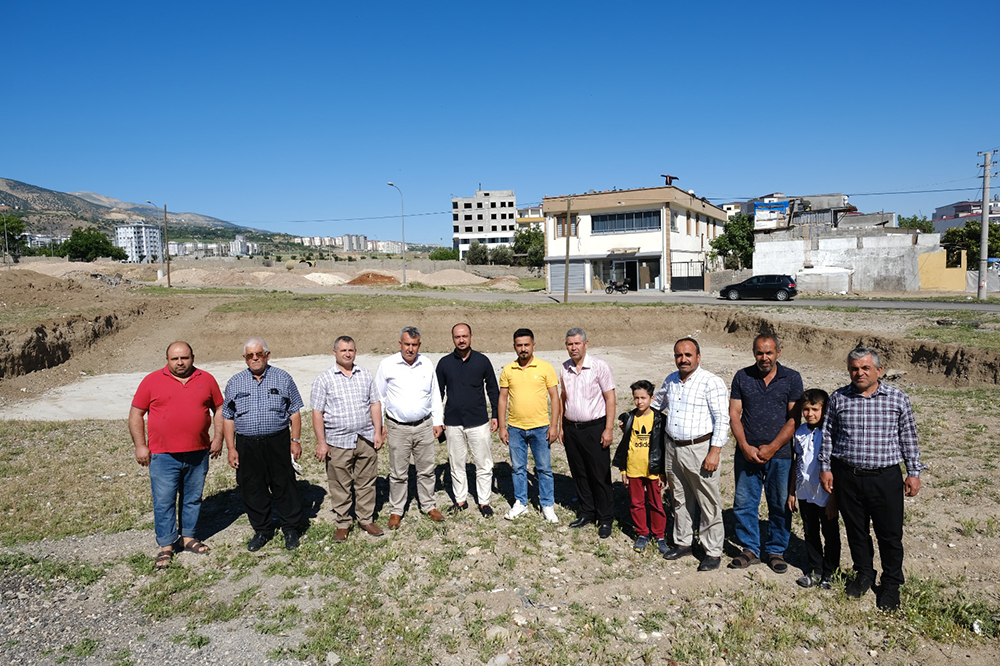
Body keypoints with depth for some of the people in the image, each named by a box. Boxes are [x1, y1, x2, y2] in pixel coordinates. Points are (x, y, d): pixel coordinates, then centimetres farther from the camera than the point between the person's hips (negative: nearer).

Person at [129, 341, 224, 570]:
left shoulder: (206, 379, 5)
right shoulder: (152, 381, 0)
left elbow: (219, 409, 12)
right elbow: (136, 414, 2)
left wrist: (218, 438, 3)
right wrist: (139, 446, -4)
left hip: (198, 454, 2)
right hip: (163, 456, -2)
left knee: (193, 499, 13)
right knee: (163, 501, 2)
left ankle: (188, 537, 28)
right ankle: (166, 546, 14)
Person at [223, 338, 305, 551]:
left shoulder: (282, 378, 2)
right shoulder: (234, 383, 7)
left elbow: (294, 412, 5)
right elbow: (228, 418, 9)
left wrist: (295, 440, -1)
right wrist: (231, 448, 3)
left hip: (278, 442, -2)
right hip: (247, 445, 2)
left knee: (284, 486, 4)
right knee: (252, 489, 8)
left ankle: (291, 529, 19)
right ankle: (262, 530, 25)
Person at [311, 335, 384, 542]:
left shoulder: (366, 375, 7)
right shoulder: (324, 379, -3)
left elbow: (375, 404, 9)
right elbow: (317, 413, -4)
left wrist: (378, 432, 2)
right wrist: (321, 443, -7)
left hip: (366, 439, 3)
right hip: (339, 442, -3)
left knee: (367, 482, 11)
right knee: (340, 486, 6)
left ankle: (366, 519, 26)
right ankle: (342, 524, 21)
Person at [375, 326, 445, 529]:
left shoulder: (427, 365, 2)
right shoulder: (387, 365, -5)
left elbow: (435, 395, 12)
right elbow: (378, 397, 2)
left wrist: (438, 421, 9)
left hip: (424, 426, 2)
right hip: (398, 428, -2)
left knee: (426, 470, 12)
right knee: (398, 473, 7)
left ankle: (429, 506, 28)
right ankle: (396, 510, 22)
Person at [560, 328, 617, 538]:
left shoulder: (599, 366, -10)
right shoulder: (565, 368, 6)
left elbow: (610, 398, -8)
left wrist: (608, 429, -12)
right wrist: (562, 426, 13)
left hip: (594, 428, -5)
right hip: (571, 428, 5)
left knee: (600, 475, 1)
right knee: (579, 473, 13)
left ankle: (605, 519, 14)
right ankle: (587, 513, 28)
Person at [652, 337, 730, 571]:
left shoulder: (711, 382, -11)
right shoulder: (671, 380, 10)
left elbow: (722, 420, -13)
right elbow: (656, 403, 27)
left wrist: (714, 452, -17)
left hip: (700, 449, -6)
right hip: (673, 448, 6)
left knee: (708, 503, 1)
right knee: (680, 500, 17)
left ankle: (713, 551, 13)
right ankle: (683, 543, 31)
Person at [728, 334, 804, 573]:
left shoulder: (792, 378, -1)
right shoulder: (742, 377, 4)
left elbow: (794, 419, -4)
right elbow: (734, 415, 2)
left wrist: (771, 448, -11)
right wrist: (745, 447, -9)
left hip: (780, 454, -1)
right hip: (747, 452, 2)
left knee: (780, 505, 8)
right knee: (744, 503, 6)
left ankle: (775, 551, 26)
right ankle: (750, 549, 22)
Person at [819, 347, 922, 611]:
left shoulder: (898, 399, 0)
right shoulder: (839, 398, 3)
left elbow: (909, 438, 6)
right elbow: (827, 434, 8)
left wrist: (913, 472, 4)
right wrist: (825, 468, 5)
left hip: (886, 477, -1)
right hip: (847, 477, 2)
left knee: (890, 534, 7)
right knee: (856, 530, 14)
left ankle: (891, 583, 26)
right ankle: (864, 574, 34)